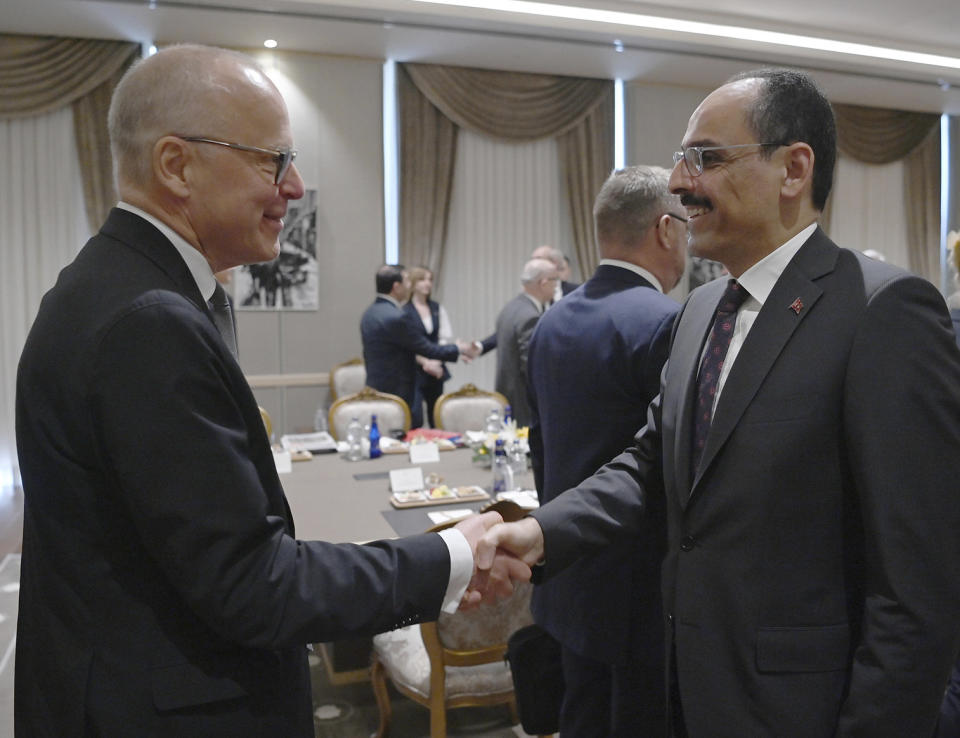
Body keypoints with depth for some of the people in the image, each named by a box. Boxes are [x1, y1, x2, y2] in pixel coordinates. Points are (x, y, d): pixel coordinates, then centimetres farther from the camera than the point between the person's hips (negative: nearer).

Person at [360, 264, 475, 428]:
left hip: (375, 391, 9)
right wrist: (458, 349, 3)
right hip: (399, 395, -9)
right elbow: (428, 349, -13)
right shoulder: (398, 317, -20)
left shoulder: (369, 314, 8)